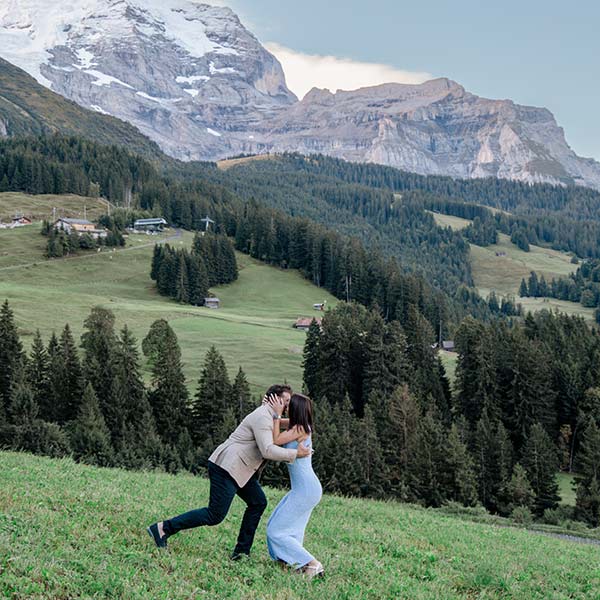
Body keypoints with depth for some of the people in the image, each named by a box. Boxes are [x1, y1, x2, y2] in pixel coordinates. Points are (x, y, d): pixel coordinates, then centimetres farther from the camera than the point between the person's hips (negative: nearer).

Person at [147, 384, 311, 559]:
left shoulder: (269, 416, 19)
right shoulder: (263, 417, -15)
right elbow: (267, 451, -24)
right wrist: (295, 454, -21)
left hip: (238, 469, 11)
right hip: (226, 468, -11)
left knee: (258, 502, 10)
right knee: (215, 515, -9)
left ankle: (241, 552, 11)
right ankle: (163, 528, -5)